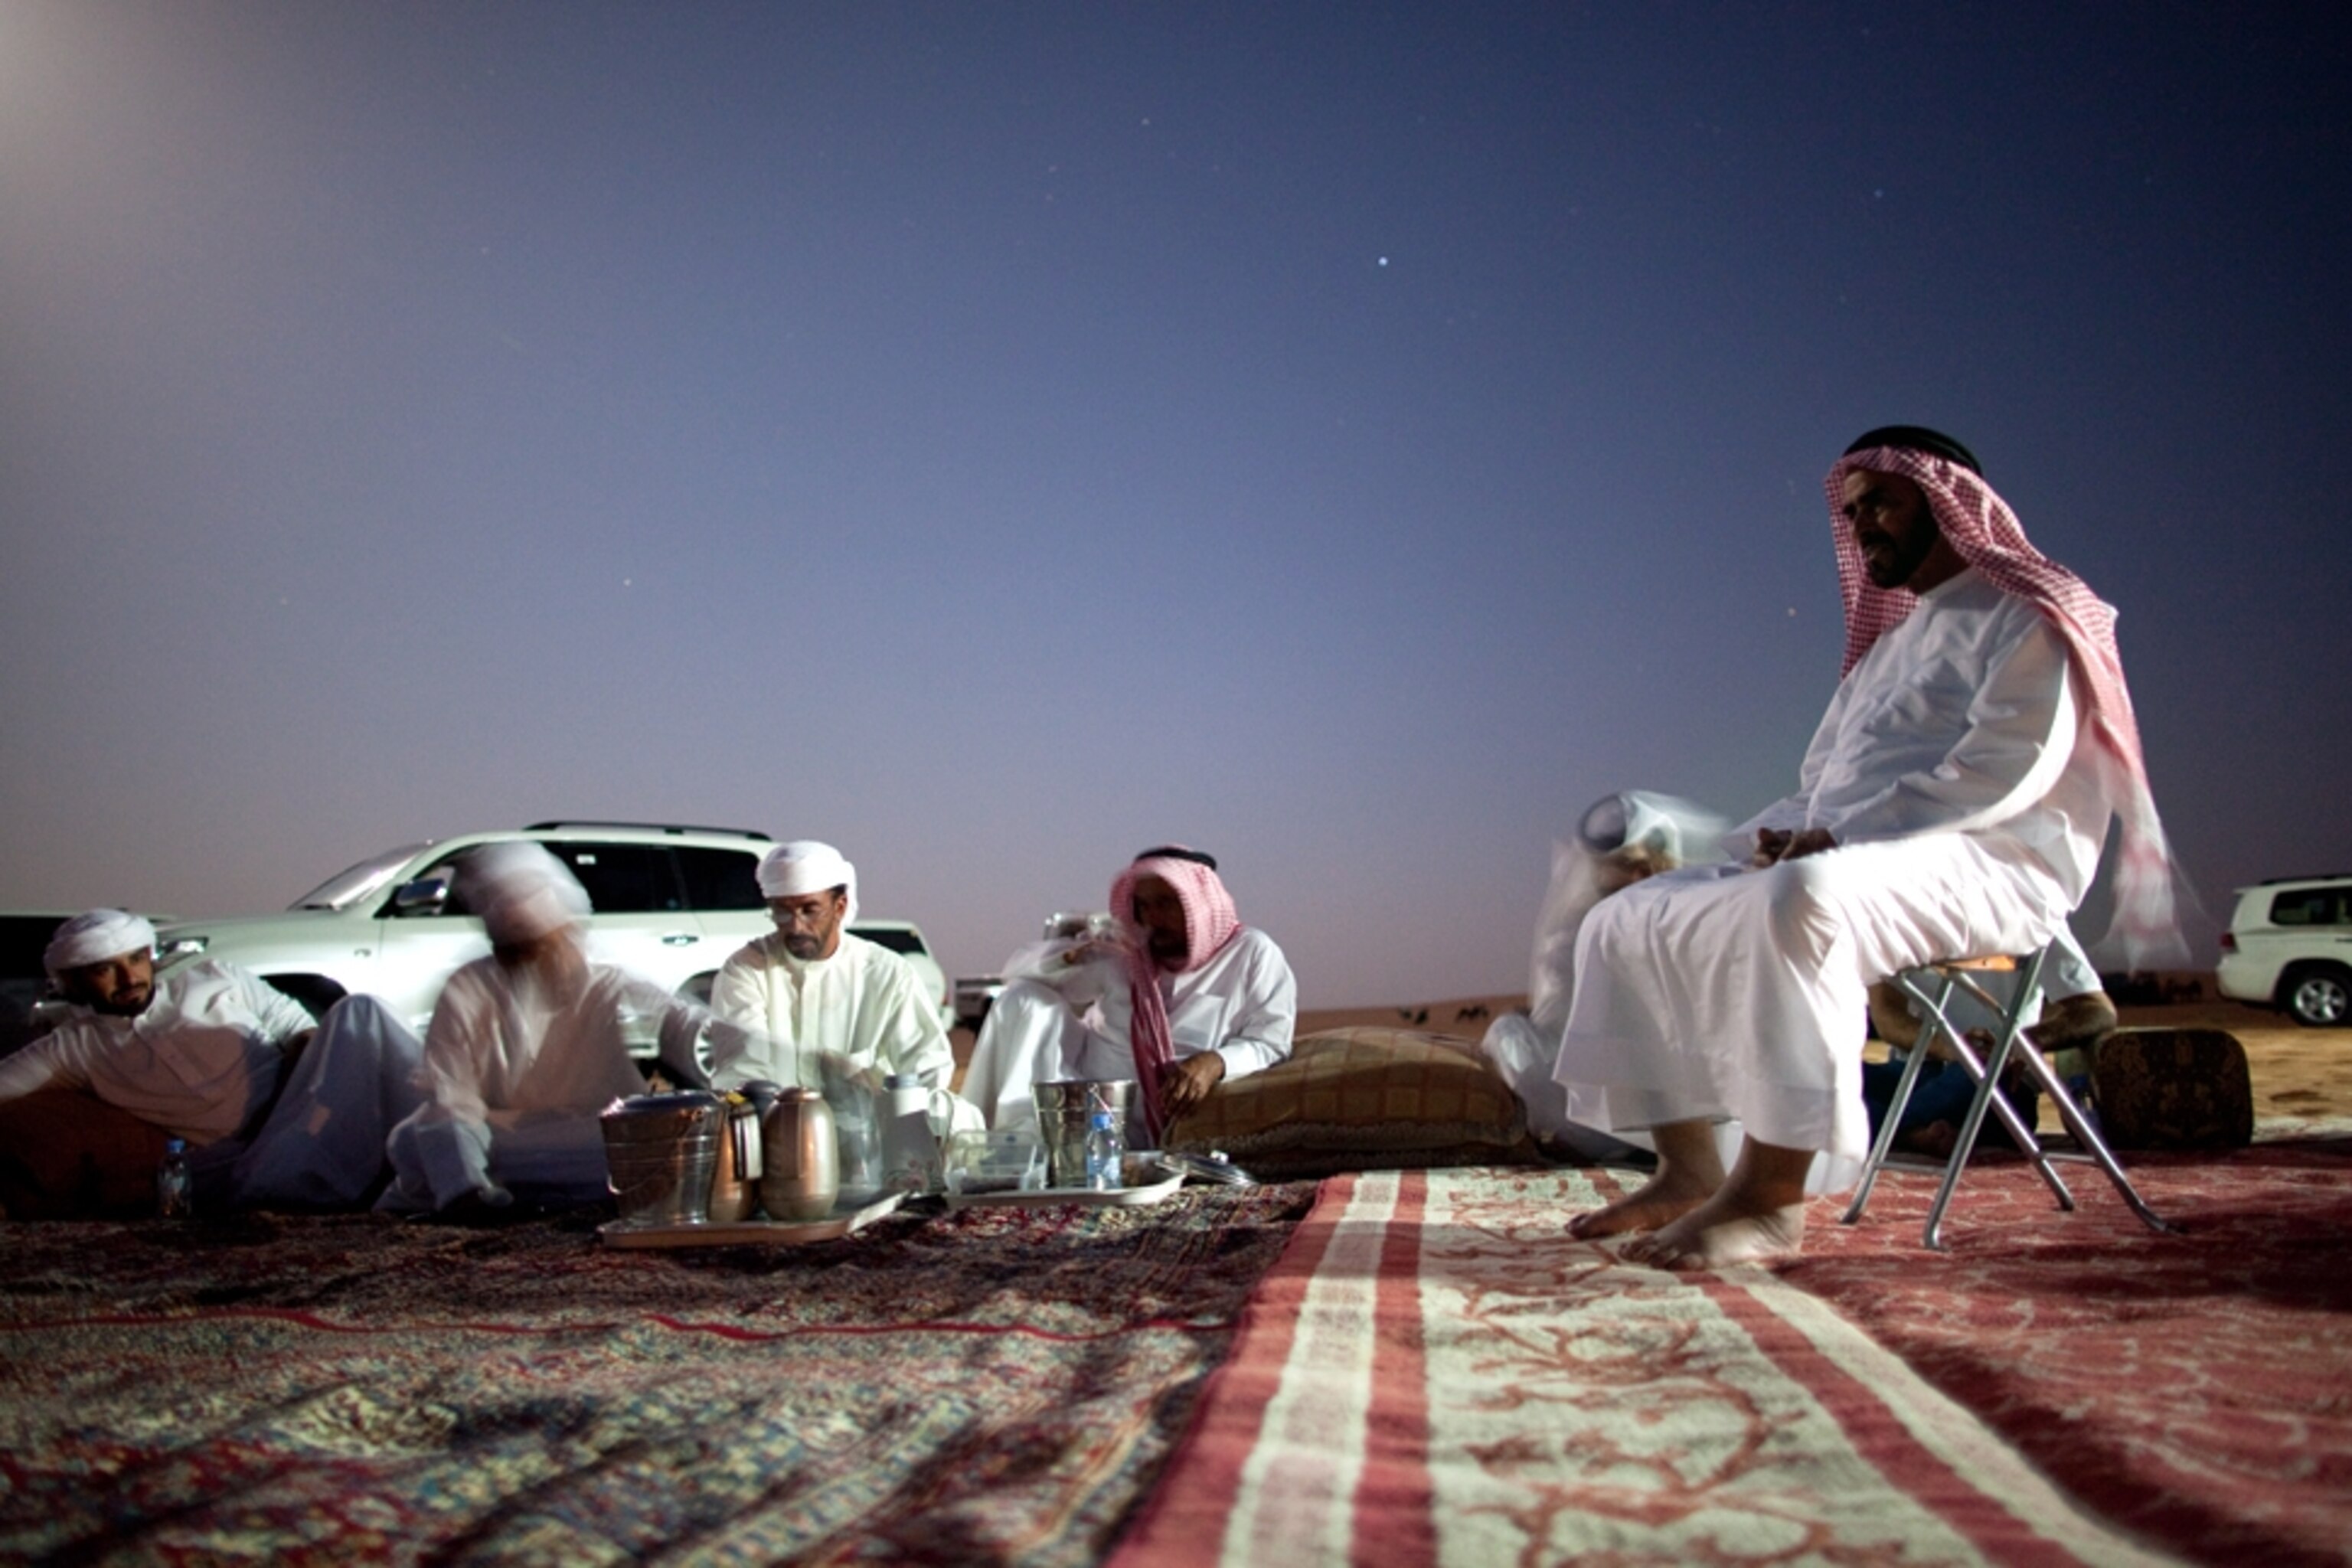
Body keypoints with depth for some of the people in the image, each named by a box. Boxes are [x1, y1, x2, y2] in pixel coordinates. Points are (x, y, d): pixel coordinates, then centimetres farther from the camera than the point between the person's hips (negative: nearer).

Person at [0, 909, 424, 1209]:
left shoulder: (214, 981, 18)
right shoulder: (78, 1046, 15)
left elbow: (295, 1024, 17)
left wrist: (304, 1047, -3)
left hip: (309, 1109, 3)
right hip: (235, 1162, -2)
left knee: (355, 1012, -25)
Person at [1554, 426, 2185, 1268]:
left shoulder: (2025, 615, 2)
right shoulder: (1884, 647, 28)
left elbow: (2009, 765, -15)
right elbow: (1822, 783, 24)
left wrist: (1841, 837, -21)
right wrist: (1776, 837, 0)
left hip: (1990, 864, -9)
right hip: (1847, 863, 9)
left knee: (1800, 902, -41)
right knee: (1627, 920, -1)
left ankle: (1771, 1195, -36)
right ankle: (1689, 1168, -7)